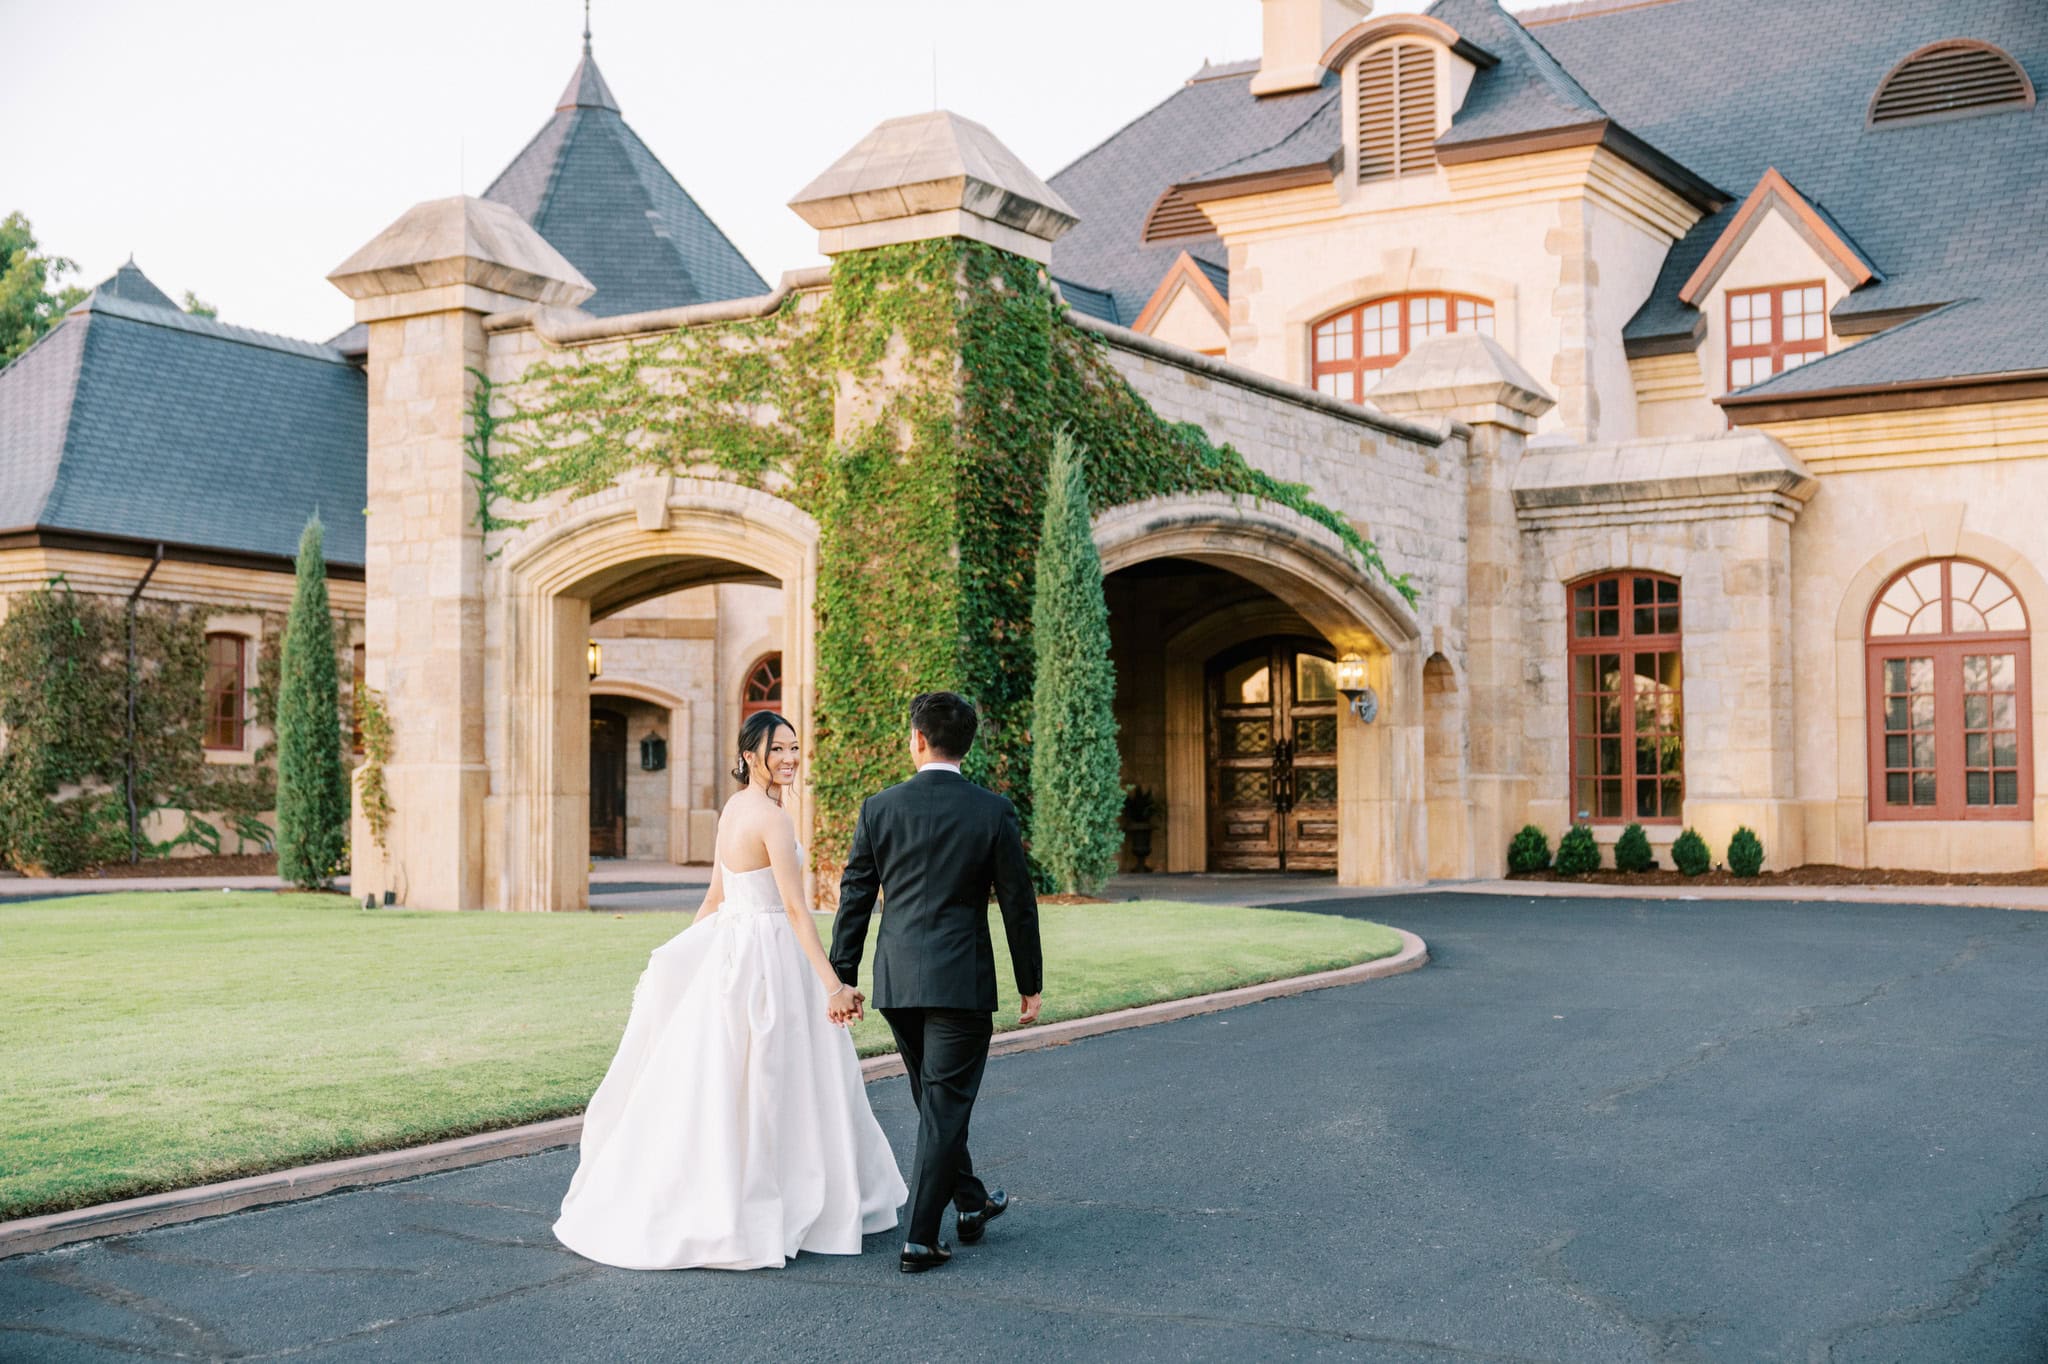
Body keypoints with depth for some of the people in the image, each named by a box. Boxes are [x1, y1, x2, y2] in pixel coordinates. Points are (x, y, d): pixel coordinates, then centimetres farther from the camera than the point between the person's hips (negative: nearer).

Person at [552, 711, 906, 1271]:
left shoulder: (734, 808, 10)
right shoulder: (773, 818, -17)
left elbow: (715, 898, 16)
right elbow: (796, 909, -22)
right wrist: (834, 986, -24)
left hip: (730, 950, 9)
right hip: (769, 958, -9)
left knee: (715, 1087, 12)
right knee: (765, 1092, 0)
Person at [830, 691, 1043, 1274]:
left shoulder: (879, 808, -2)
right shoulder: (993, 811, -6)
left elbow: (854, 899, 1)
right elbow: (1017, 902, -2)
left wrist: (841, 981, 8)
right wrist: (1030, 984, 8)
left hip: (896, 981, 3)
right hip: (961, 980, -3)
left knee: (936, 1100, 20)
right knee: (944, 1107, 3)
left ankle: (971, 1204, 36)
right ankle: (920, 1238, 2)